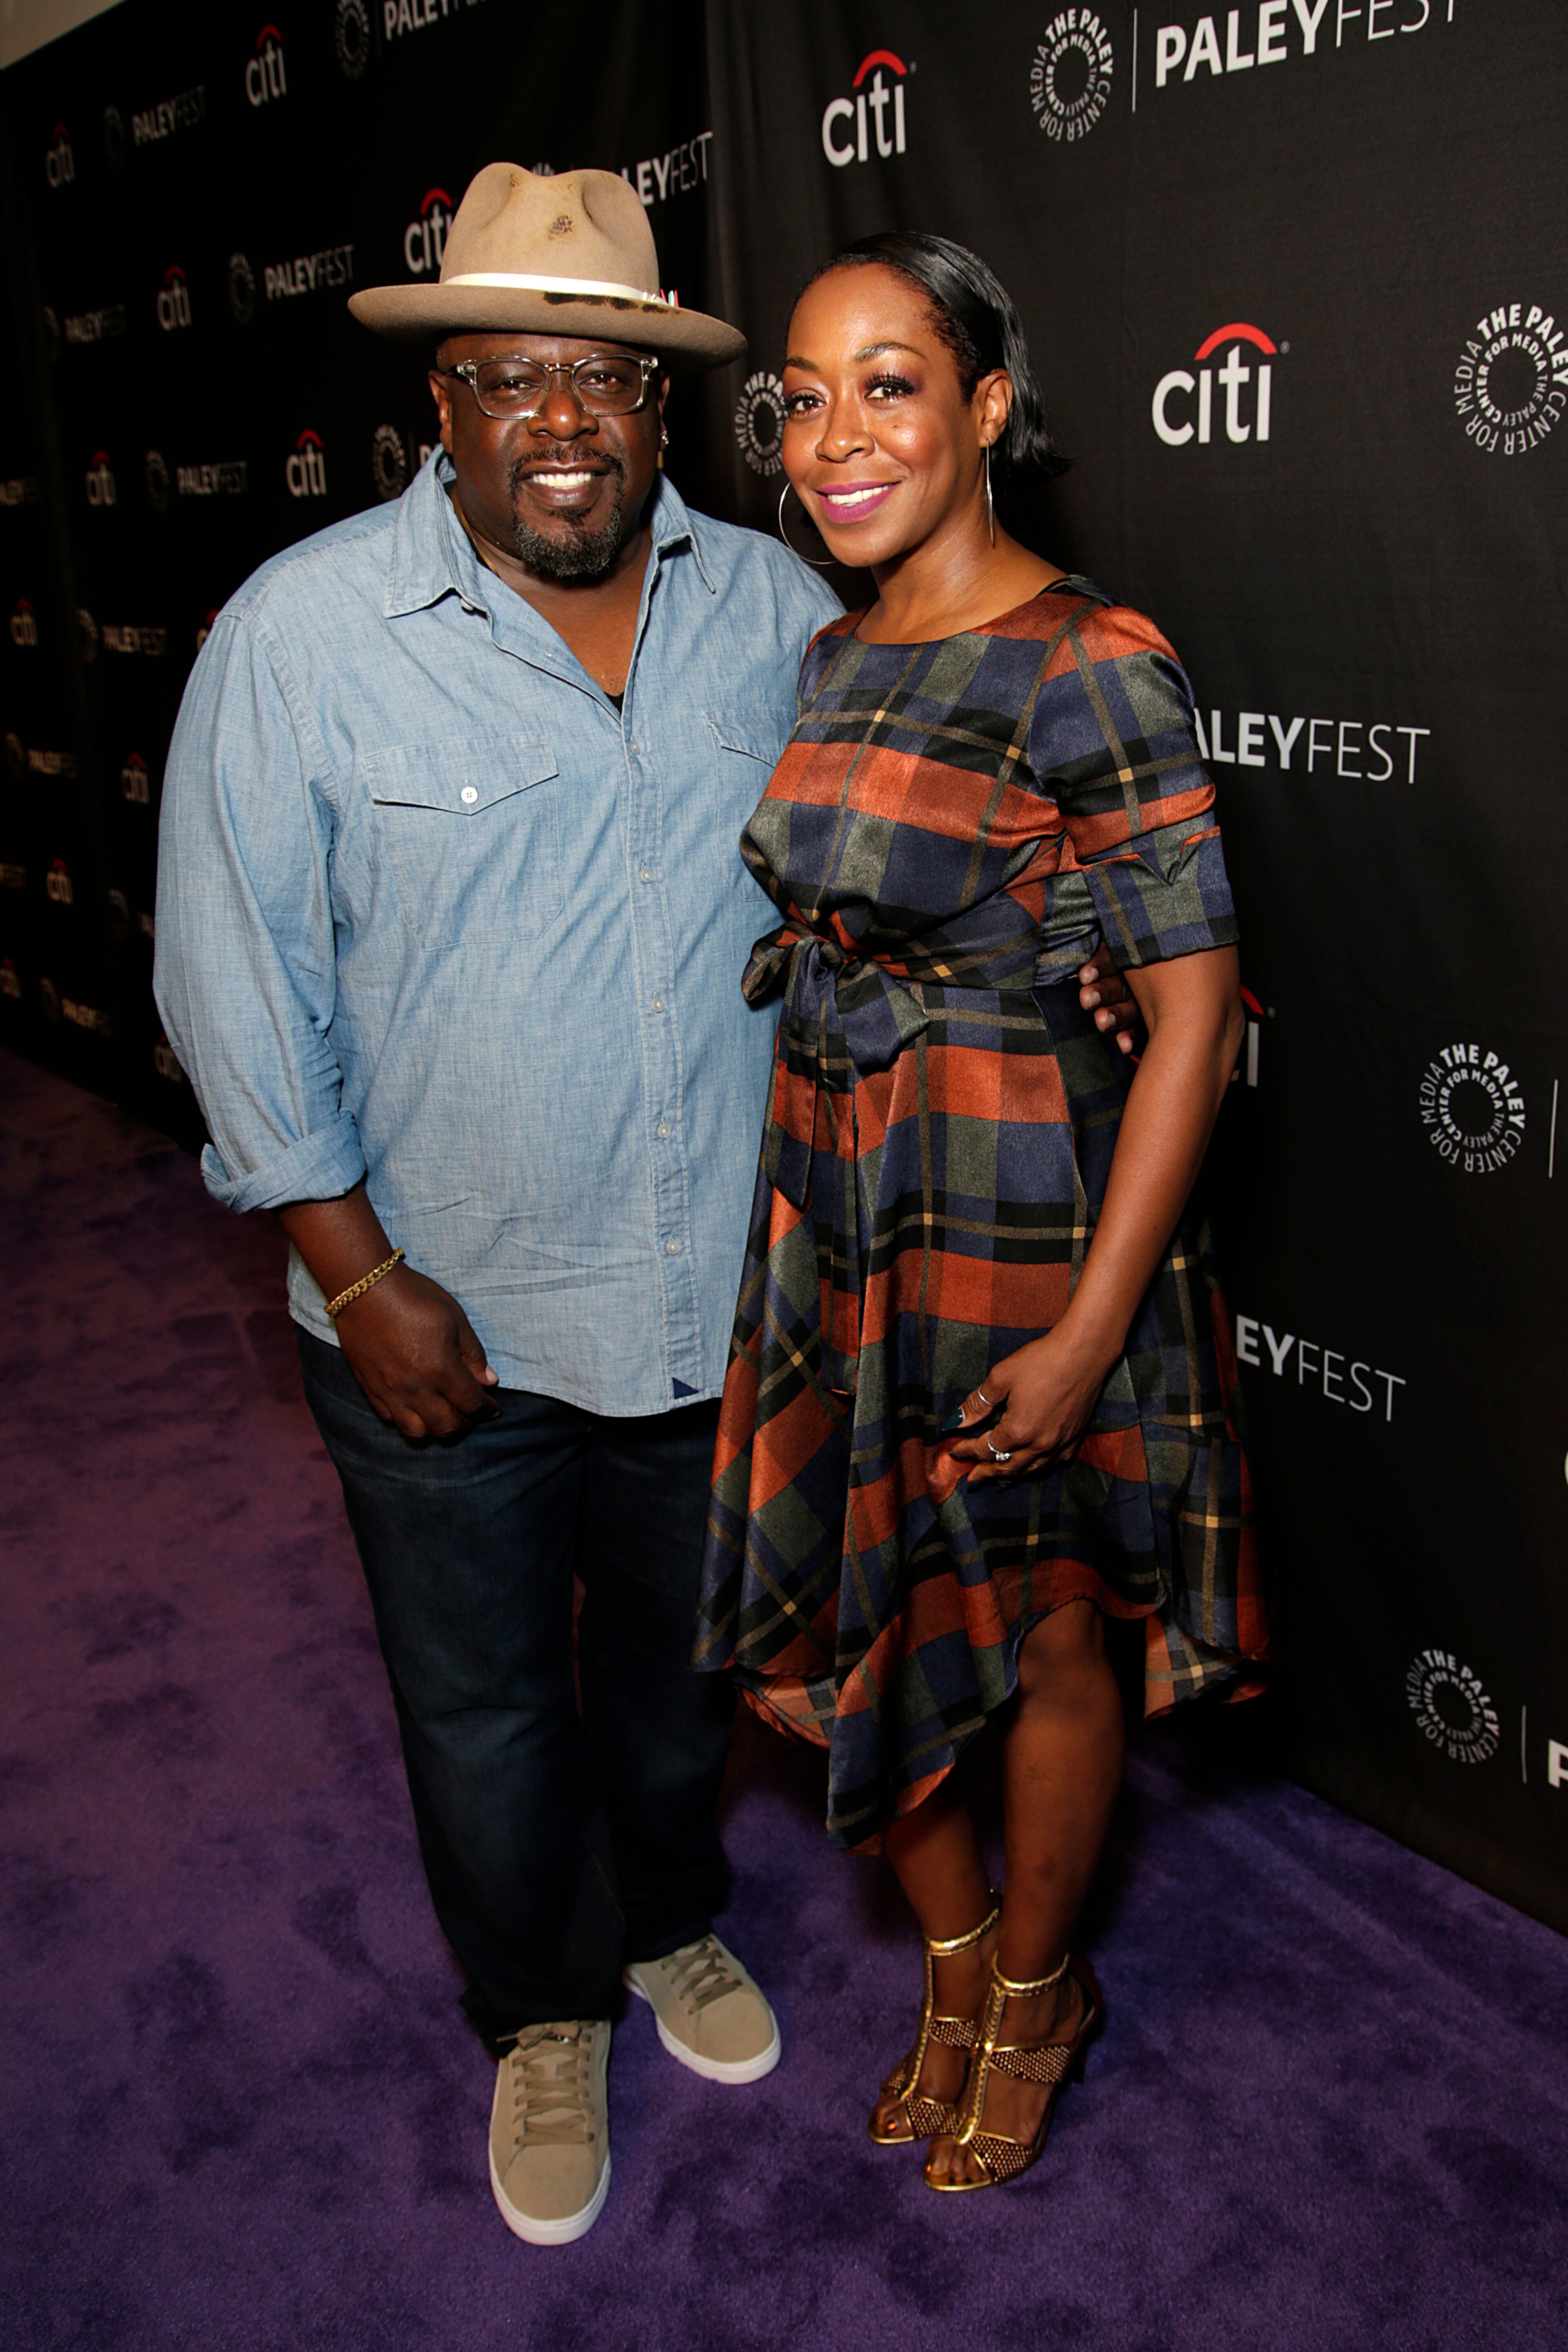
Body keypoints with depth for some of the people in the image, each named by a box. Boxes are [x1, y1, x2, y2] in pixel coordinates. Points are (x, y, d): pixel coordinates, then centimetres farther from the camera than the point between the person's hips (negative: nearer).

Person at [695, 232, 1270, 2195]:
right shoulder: (831, 656, 6)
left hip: (1027, 1222, -7)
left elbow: (1195, 1005, -17)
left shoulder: (1094, 670, -16)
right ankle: (957, 1965, 43)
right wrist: (806, 1192, 15)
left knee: (1040, 1632, 13)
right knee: (848, 1607, 17)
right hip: (833, 1209, 7)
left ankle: (1035, 1992, 40)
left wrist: (1091, 1324, -19)